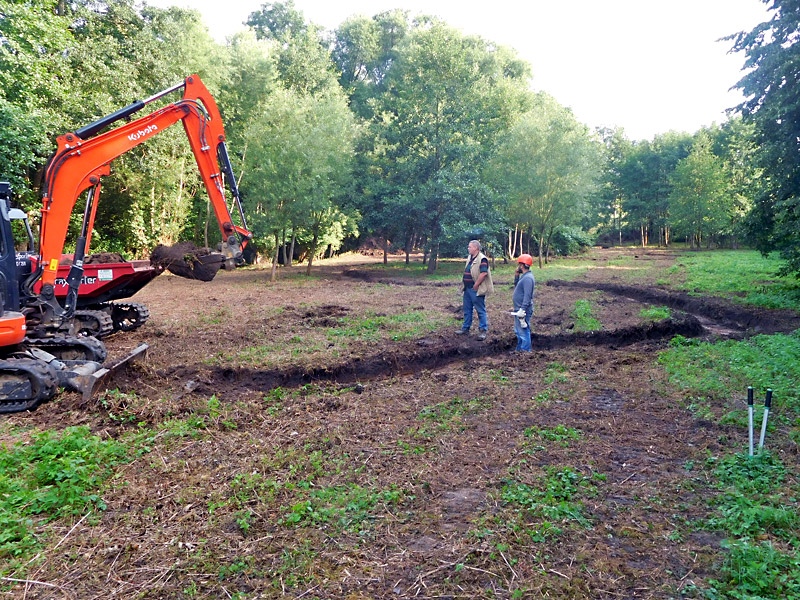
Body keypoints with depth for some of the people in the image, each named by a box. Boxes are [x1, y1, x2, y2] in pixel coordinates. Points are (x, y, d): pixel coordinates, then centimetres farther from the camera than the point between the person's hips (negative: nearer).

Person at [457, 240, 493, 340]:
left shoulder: (482, 259, -15)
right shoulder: (469, 258, 15)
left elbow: (484, 273, -24)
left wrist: (476, 285, -21)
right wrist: (464, 283, 14)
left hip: (476, 290, -9)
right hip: (467, 289, 10)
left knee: (481, 310, -1)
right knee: (467, 309, 16)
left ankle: (483, 331, 6)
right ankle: (465, 328, 26)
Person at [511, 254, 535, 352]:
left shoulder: (528, 278, -19)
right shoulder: (524, 276, 14)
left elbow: (527, 296, -25)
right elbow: (517, 286, 27)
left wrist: (522, 310, -28)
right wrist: (516, 275, 16)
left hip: (523, 310, -11)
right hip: (518, 309, 11)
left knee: (523, 331, -4)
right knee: (518, 331, 19)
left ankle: (525, 350, 3)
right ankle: (519, 349, 29)